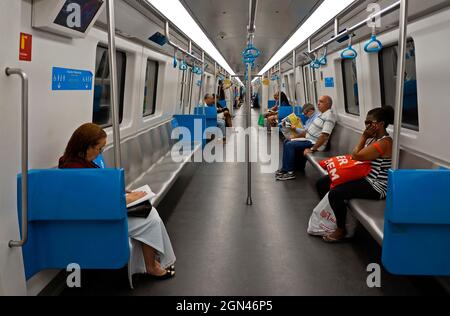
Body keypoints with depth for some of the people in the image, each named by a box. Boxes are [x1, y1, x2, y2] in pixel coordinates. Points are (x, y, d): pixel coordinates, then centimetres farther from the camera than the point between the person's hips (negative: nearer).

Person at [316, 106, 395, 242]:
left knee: (335, 193, -29)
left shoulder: (384, 143, -20)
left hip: (375, 186, -10)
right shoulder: (373, 138, 9)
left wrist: (364, 137, -12)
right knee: (322, 183, 6)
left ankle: (341, 230, -8)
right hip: (363, 176, 10)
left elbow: (357, 156, -21)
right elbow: (355, 155, 15)